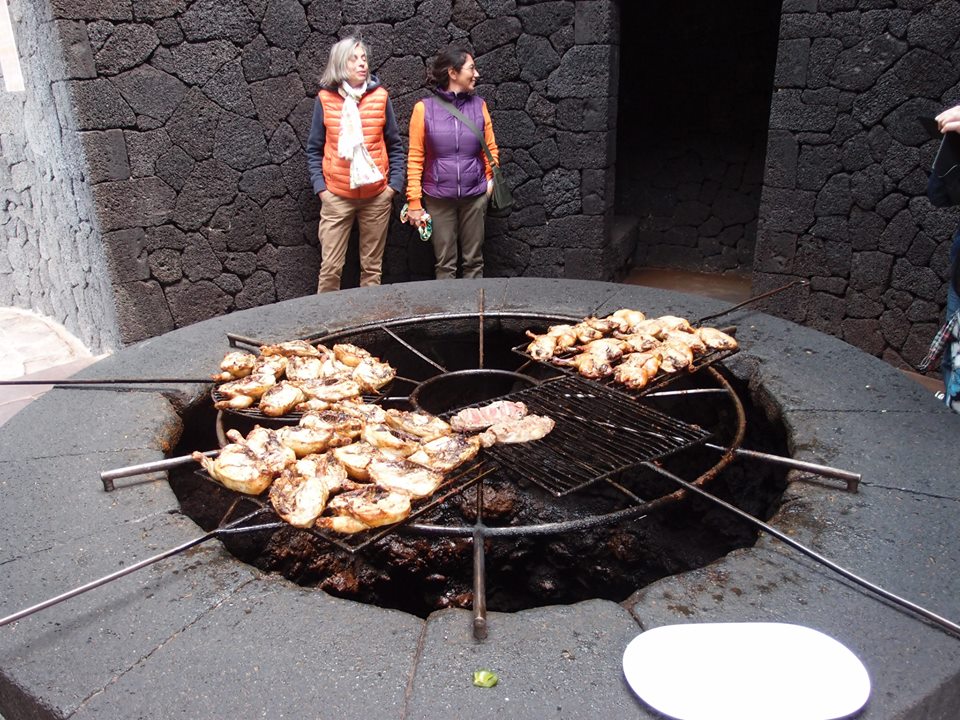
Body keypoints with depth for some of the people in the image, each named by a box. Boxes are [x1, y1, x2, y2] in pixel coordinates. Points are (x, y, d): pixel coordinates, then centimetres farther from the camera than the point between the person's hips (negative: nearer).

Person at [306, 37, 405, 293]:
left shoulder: (380, 96, 2)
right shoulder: (325, 99, 0)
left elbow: (395, 146, 7)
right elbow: (314, 150, 4)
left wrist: (395, 184, -1)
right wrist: (320, 187, -5)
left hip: (377, 195, 1)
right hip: (337, 196, -1)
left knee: (372, 266, 9)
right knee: (330, 267, -1)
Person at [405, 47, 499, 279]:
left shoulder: (479, 105, 3)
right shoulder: (424, 108, -4)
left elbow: (491, 149, 8)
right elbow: (415, 158, -4)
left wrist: (490, 181, 0)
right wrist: (414, 201, -7)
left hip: (475, 196, 2)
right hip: (438, 198, -2)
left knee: (474, 261, 8)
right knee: (445, 263, 5)